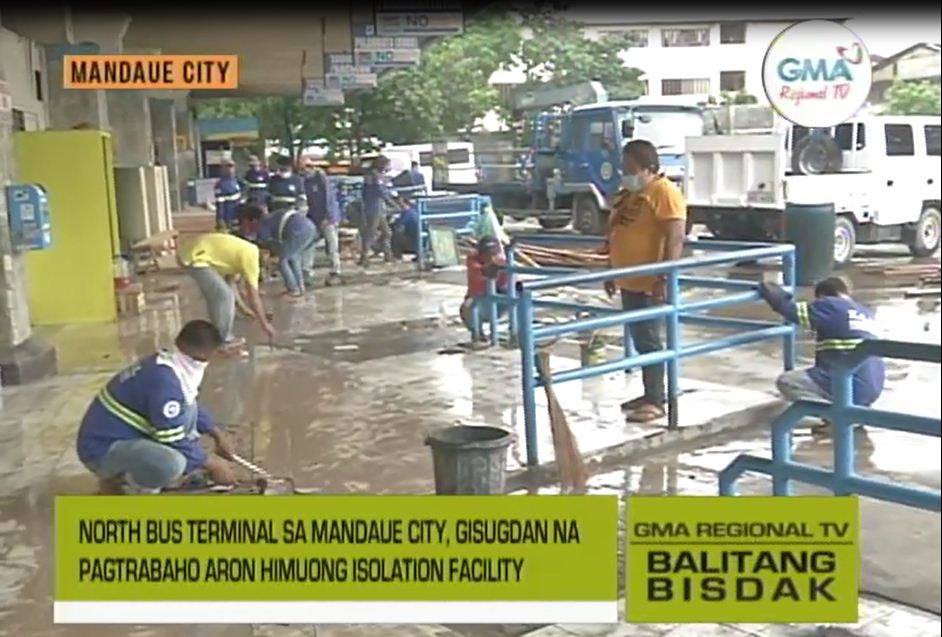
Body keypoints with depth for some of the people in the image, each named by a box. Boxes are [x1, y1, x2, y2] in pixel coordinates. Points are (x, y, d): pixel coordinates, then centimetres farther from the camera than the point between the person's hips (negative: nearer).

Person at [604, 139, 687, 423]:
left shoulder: (664, 192, -14)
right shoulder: (628, 193, 15)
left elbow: (675, 239, -20)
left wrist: (664, 279, -24)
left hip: (650, 284, -9)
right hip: (629, 282, 9)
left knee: (649, 340, -6)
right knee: (640, 340, 13)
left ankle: (656, 401, 0)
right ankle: (649, 394, 23)